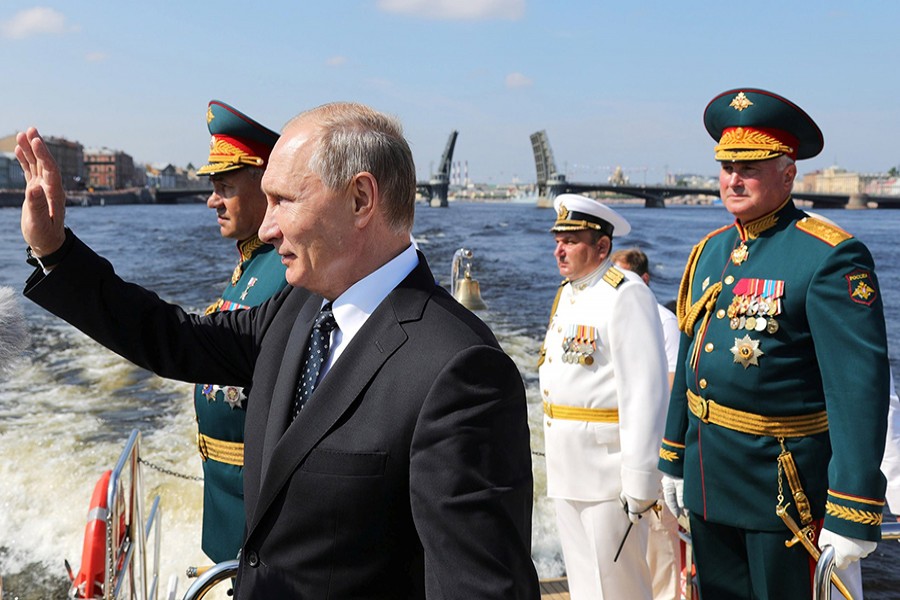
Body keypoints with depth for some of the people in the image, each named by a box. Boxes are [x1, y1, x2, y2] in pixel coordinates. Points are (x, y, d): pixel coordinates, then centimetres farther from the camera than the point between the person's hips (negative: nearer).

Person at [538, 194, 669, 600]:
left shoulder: (627, 295, -15)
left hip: (606, 464, -8)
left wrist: (639, 477, -22)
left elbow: (645, 391, -20)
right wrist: (554, 452, 18)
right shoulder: (567, 292, 14)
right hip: (565, 464, 9)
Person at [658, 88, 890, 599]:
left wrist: (853, 515, -22)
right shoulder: (710, 251, 7)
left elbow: (861, 387, -20)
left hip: (782, 484, -7)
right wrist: (673, 459, 16)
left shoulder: (830, 258, -16)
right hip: (708, 478, 7)